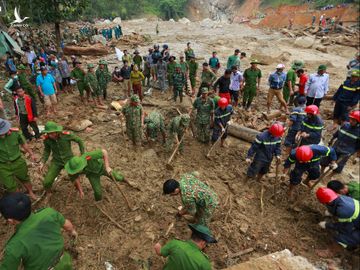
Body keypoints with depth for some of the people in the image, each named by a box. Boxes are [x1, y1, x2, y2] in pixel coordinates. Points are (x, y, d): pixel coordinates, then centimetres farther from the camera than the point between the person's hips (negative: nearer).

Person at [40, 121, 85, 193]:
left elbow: (79, 141, -11)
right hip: (56, 161, 2)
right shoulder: (46, 139, -18)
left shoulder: (66, 135, -26)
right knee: (46, 182, -6)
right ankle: (48, 194, 29)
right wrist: (42, 162, -10)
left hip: (69, 159, -2)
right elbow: (47, 151, 1)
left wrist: (83, 155, -7)